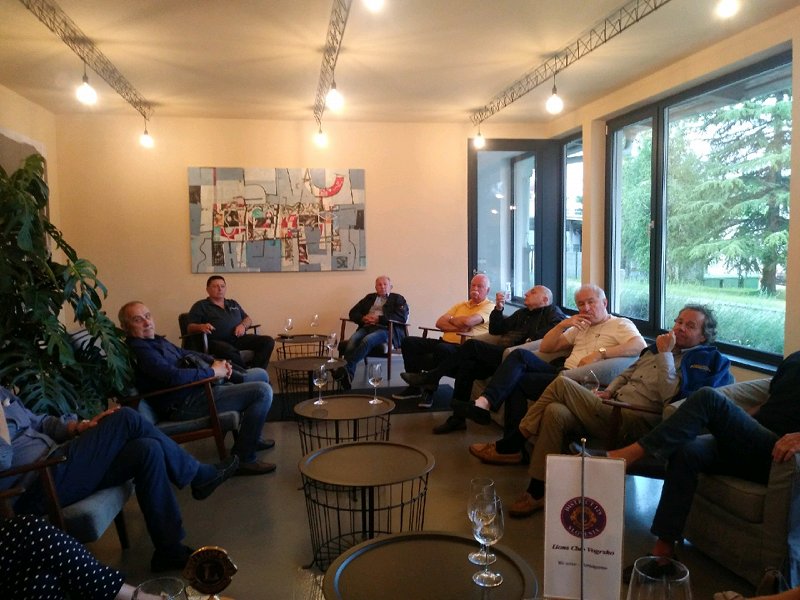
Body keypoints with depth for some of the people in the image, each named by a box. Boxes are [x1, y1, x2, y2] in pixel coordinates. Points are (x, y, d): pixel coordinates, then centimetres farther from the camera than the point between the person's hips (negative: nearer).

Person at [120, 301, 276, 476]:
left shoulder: (156, 340, 14)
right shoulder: (139, 349, -18)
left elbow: (185, 354, 25)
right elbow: (174, 376, -30)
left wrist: (215, 361, 6)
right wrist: (212, 372, -17)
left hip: (202, 384, 11)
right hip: (186, 405, -11)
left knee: (260, 374, 19)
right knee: (263, 392, -21)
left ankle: (251, 437, 27)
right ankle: (243, 459, -12)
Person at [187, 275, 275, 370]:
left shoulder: (233, 304, 28)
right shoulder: (200, 306, 13)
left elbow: (248, 319, 28)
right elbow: (190, 327, 4)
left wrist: (243, 325, 2)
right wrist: (201, 327, -21)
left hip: (240, 339, 5)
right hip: (217, 341, -5)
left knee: (268, 341, -20)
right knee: (229, 351, -42)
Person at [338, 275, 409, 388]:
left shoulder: (397, 299, 17)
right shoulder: (369, 297, 29)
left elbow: (402, 317, -1)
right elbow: (353, 313, 24)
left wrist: (379, 319, -9)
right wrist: (363, 318, 0)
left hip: (385, 329, -3)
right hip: (366, 327, 4)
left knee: (367, 340, -35)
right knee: (353, 340, -30)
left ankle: (346, 368, -37)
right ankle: (348, 376, -40)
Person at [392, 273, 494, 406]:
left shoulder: (489, 307, 1)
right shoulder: (461, 304, 23)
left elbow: (467, 321, -17)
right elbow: (439, 323, 11)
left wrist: (451, 320, 3)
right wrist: (458, 328, -7)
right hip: (444, 342, 7)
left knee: (442, 349, -39)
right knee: (409, 342, -6)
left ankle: (429, 389, -18)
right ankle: (414, 387, -1)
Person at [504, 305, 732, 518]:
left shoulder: (700, 359, 0)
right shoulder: (659, 346, 22)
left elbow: (670, 396, -16)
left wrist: (665, 354, -12)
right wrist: (609, 391, 13)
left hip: (631, 423, -7)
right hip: (612, 407, 7)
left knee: (562, 384, -20)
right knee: (555, 412, -20)